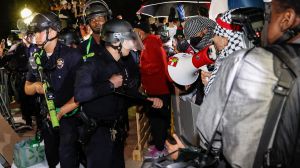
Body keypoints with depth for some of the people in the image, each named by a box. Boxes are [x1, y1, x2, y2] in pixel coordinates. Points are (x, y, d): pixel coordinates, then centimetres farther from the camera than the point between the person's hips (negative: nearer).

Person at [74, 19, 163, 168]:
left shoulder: (120, 65, 9)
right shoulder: (94, 64, -22)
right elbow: (79, 94, -36)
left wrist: (148, 99, 11)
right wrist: (110, 84, -27)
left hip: (116, 129, 9)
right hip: (98, 132, -9)